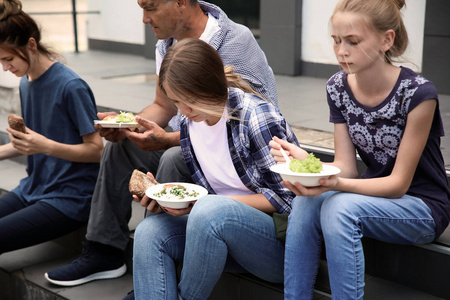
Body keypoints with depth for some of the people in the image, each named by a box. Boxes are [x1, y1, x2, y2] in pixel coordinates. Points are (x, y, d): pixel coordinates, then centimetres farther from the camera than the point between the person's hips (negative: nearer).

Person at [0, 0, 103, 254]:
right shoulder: (26, 83, 8)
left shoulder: (71, 87, -16)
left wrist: (46, 146, -27)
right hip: (32, 189, 8)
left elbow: (96, 150, -15)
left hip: (71, 198, -8)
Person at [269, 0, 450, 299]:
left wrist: (336, 184, -35)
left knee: (339, 206, -31)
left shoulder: (418, 93, -21)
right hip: (374, 195, 5)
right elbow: (346, 167, -5)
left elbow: (399, 182, -18)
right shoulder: (338, 87, -3)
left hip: (423, 206, -5)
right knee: (305, 203, -24)